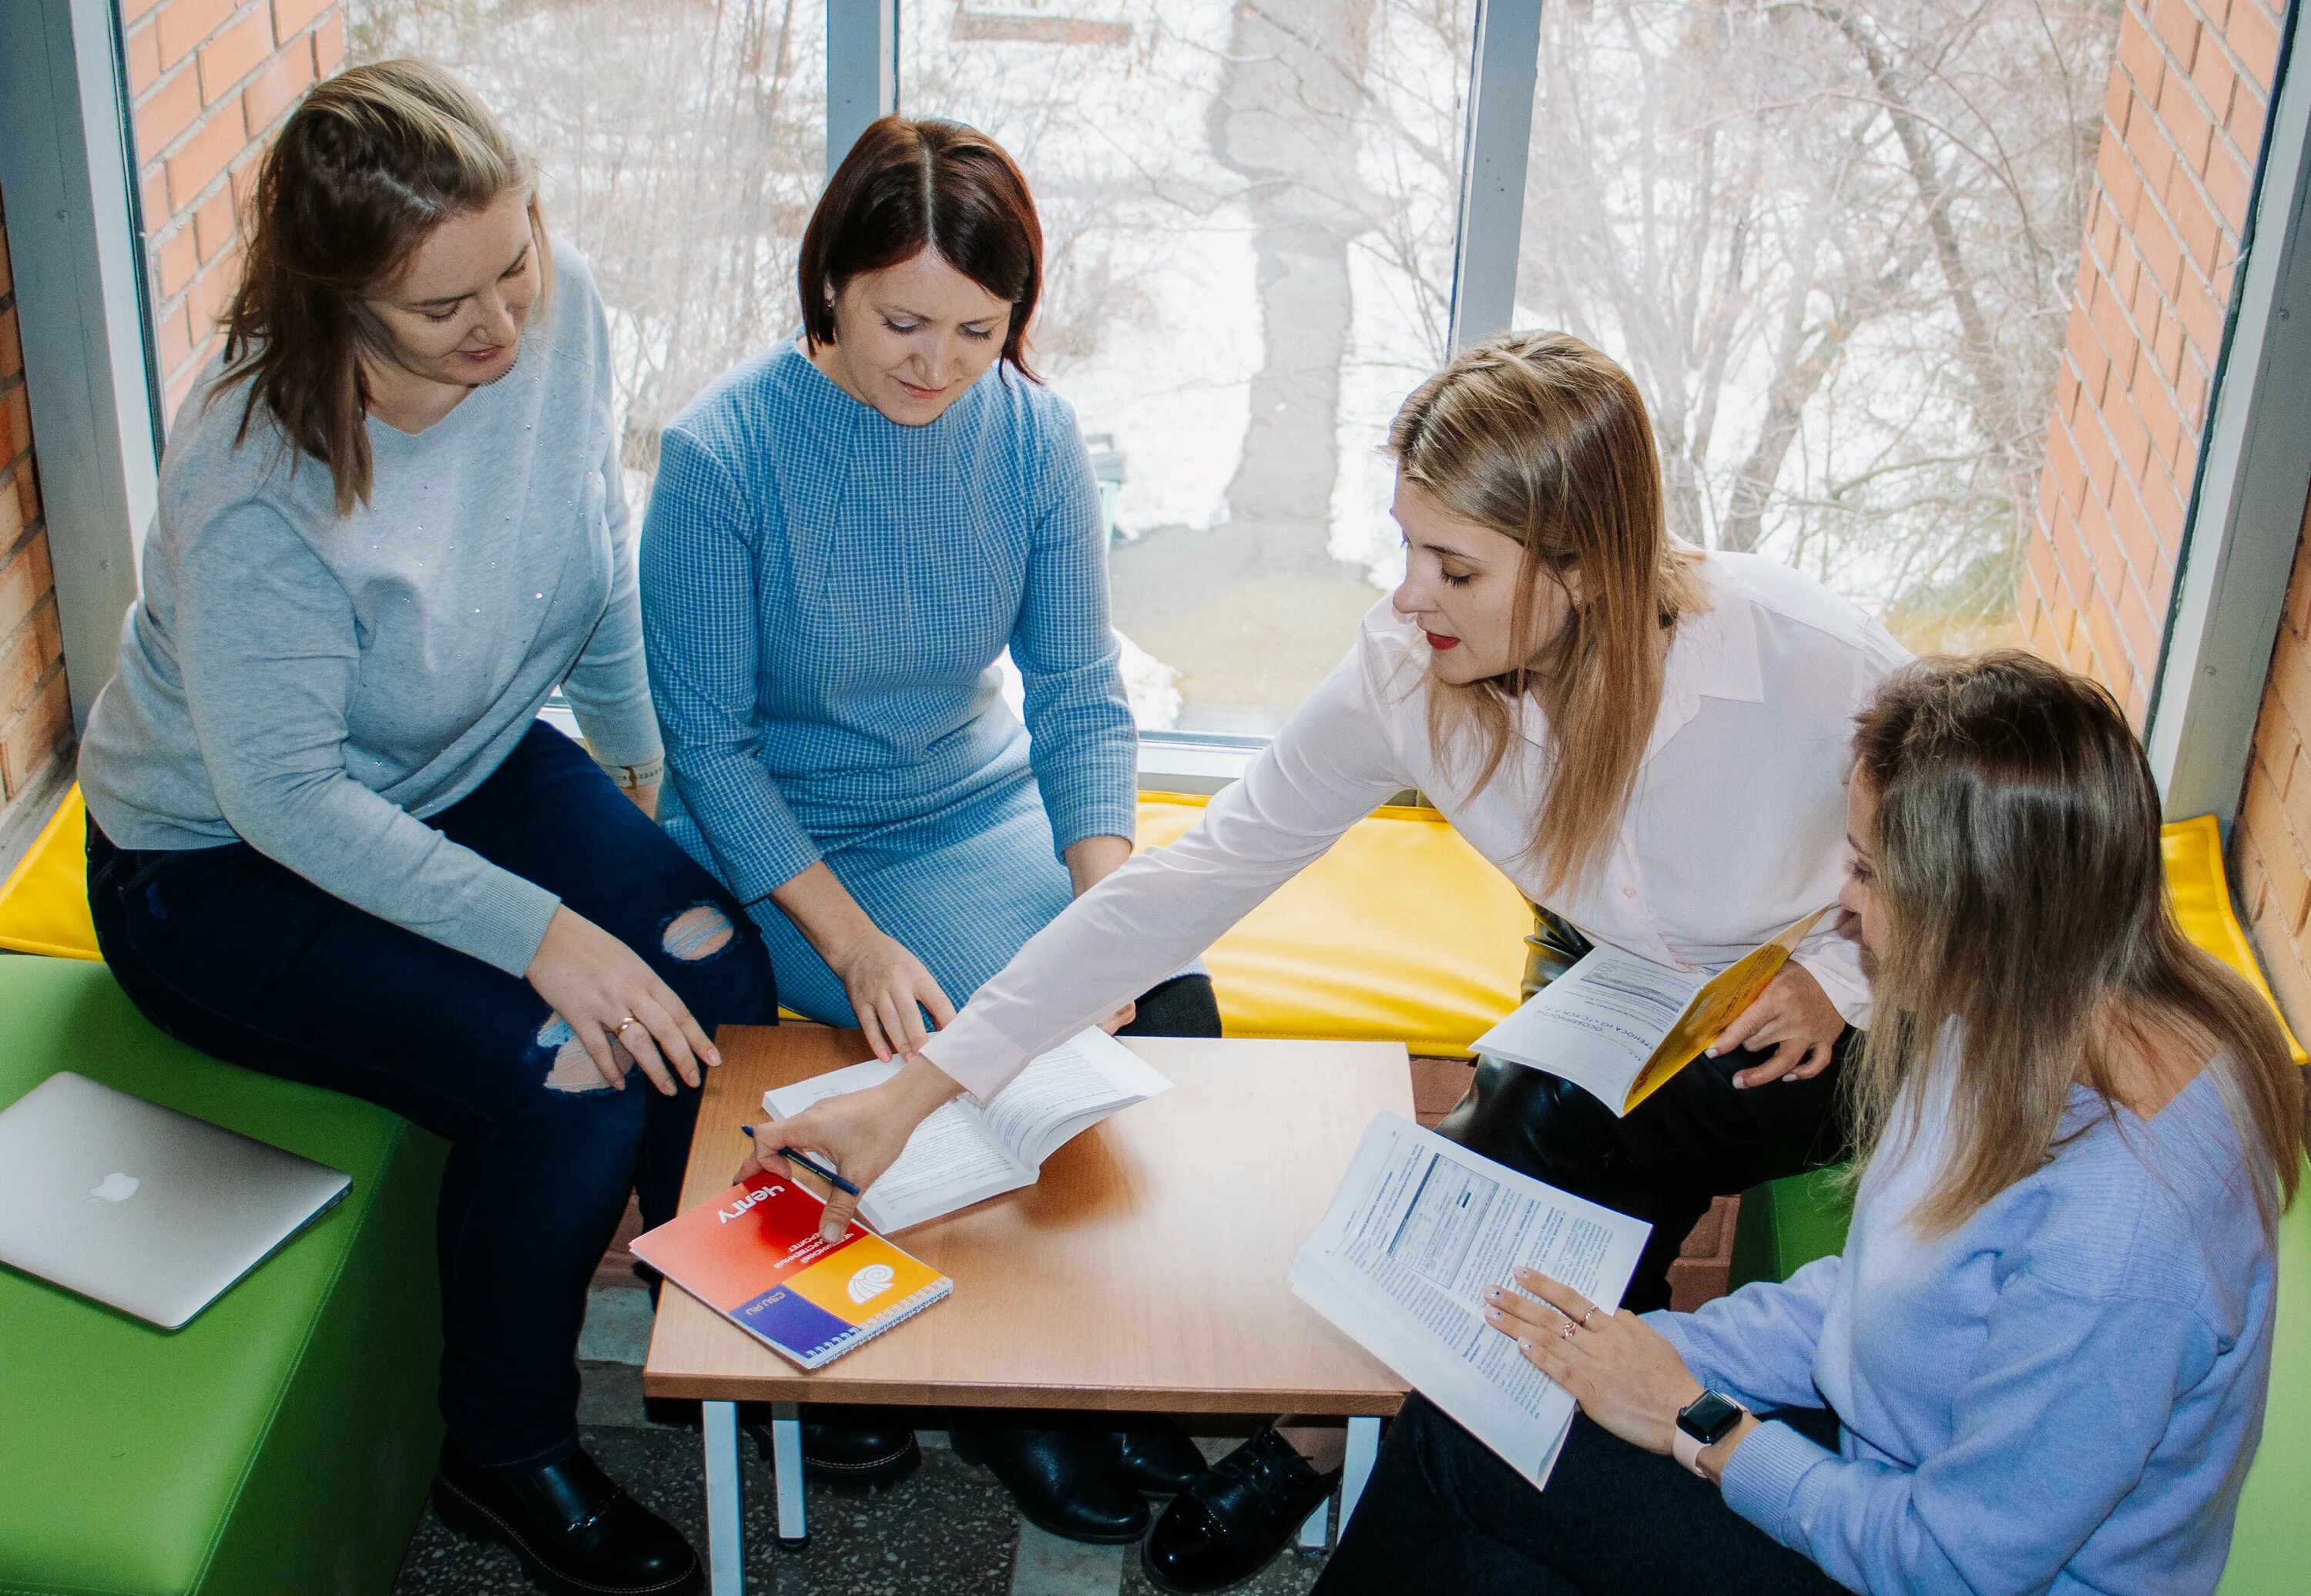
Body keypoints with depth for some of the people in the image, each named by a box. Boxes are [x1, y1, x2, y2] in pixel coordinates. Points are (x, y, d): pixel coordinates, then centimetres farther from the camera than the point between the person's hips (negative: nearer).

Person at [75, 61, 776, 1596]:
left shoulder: (558, 310, -16)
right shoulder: (255, 488, -33)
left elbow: (596, 551, 3)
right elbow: (288, 795, -27)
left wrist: (638, 758, 13)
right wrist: (539, 930, -32)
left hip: (468, 766, 6)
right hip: (227, 865, -5)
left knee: (713, 964, -18)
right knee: (566, 1071, -25)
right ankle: (505, 1455, 3)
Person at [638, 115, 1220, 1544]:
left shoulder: (1031, 431, -7)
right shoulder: (724, 453, -19)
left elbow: (1082, 694, -3)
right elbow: (709, 743, -15)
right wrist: (853, 941, -25)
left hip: (984, 802, 5)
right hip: (788, 846, -4)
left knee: (1167, 997, -17)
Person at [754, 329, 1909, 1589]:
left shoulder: (1808, 662, -32)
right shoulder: (1407, 672, -23)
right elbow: (1197, 874, -21)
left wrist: (1840, 982, -28)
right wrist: (920, 1087, -24)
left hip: (1812, 1028, -3)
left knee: (1550, 1130, -27)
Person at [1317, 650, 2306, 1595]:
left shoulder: (2120, 1232, -35)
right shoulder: (2023, 1017, -7)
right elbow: (1873, 1296, 6)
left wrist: (1697, 1426, -15)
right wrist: (1658, 1349, -5)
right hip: (1892, 1467, 8)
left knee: (1458, 1453, -7)